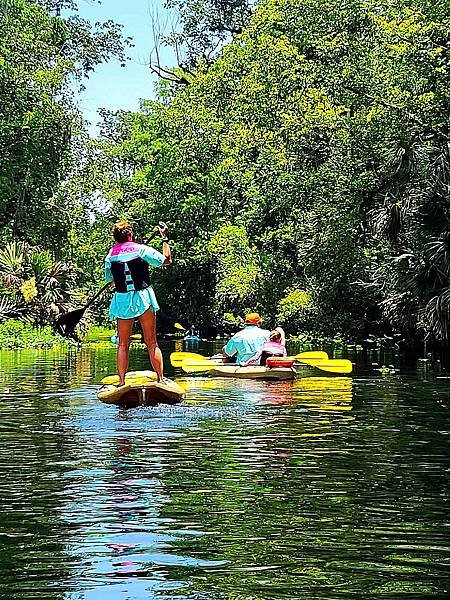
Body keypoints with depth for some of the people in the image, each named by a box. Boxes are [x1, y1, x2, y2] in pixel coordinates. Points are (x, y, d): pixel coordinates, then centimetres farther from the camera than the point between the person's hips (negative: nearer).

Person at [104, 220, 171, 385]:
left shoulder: (110, 256, 3)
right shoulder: (141, 249, -5)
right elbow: (167, 260, 0)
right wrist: (165, 238, 9)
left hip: (122, 301, 2)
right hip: (143, 298, -2)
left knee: (123, 344, 8)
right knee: (151, 343, 4)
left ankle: (121, 382, 2)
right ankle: (160, 379, 1)